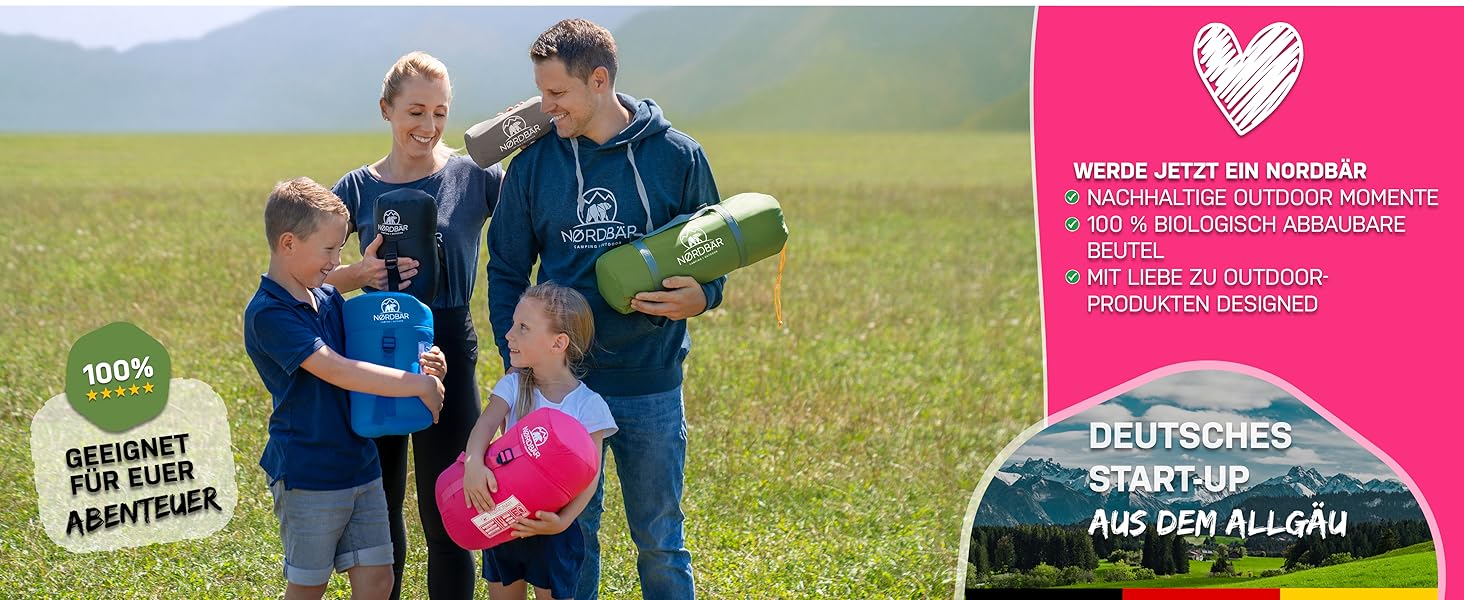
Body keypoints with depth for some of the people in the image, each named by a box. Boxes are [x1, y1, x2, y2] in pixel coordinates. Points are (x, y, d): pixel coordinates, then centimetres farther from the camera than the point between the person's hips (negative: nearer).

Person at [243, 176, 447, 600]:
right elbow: (336, 370, -25)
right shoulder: (268, 313, -18)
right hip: (307, 474, -7)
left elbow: (363, 357, 13)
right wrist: (417, 384, -21)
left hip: (359, 463, 7)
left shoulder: (329, 299, 8)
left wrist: (420, 365, -8)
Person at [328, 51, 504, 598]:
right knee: (379, 505, 14)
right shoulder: (358, 189, 3)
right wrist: (359, 274, -15)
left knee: (443, 513, 1)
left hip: (448, 353, -3)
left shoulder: (474, 179, -2)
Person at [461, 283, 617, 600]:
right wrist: (473, 463, -41)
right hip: (502, 523, 3)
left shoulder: (587, 405, -11)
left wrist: (563, 521, -28)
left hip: (553, 531, -3)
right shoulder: (513, 387, -2)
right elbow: (485, 424, -20)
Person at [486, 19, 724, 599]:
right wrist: (516, 358, -3)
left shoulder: (677, 156, -3)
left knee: (660, 541, 7)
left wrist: (700, 296, -16)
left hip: (651, 387, -1)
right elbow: (506, 272, 8)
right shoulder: (533, 164, 1)